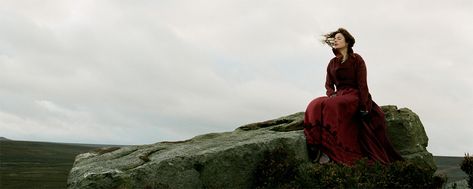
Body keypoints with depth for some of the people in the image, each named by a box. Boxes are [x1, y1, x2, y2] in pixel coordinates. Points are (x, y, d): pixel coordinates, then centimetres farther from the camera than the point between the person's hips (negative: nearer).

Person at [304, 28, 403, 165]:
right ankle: (317, 147, -36)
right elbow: (328, 85, 17)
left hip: (354, 96, -5)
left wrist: (364, 107, -16)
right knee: (315, 106, -28)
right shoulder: (332, 63, 17)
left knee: (332, 106, -38)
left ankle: (329, 150, -37)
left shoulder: (356, 59, 2)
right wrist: (332, 94, -7)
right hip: (338, 96, 5)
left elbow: (362, 84, -6)